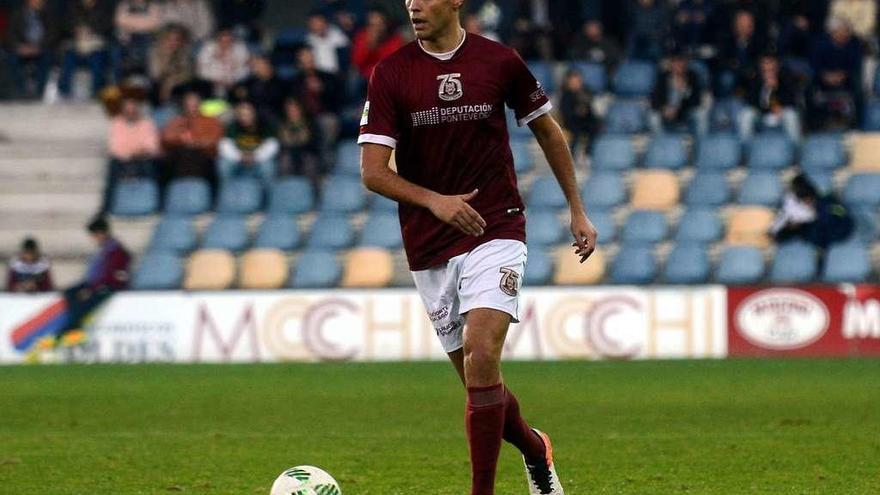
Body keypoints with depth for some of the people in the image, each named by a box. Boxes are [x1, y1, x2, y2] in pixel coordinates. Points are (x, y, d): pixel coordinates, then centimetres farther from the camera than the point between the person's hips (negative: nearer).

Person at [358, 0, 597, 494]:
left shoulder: (499, 61, -1)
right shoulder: (391, 73, -3)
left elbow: (549, 132, 14)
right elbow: (373, 171, -8)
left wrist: (578, 211, 15)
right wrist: (434, 201, -24)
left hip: (496, 230, -2)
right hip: (429, 245, 2)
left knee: (482, 358, -20)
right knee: (477, 379, 8)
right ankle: (535, 449, 37)